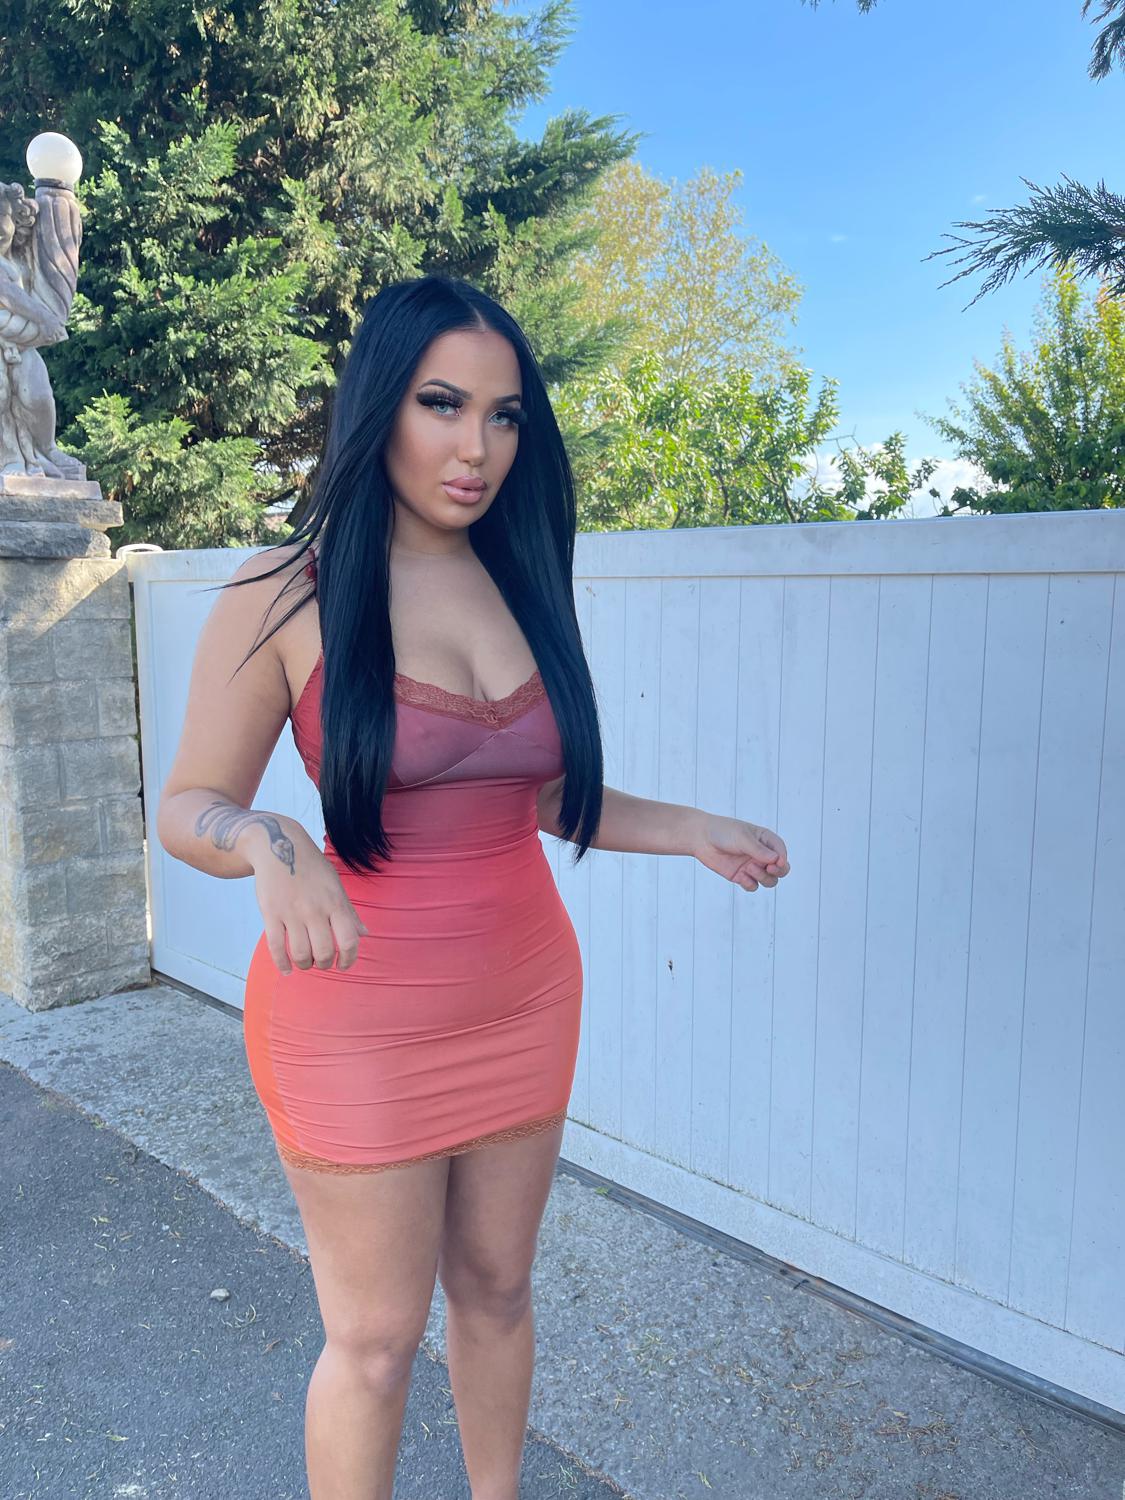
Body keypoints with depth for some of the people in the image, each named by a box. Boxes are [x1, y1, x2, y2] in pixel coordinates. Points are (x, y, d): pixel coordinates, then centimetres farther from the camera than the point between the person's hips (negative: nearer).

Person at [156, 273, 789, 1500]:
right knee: (376, 1335, 10)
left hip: (525, 1002, 5)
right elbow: (187, 807, -8)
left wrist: (695, 831, 5)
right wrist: (268, 843, -29)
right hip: (361, 1019, -4)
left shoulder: (521, 585, 3)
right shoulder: (283, 597, -11)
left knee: (496, 1286, 21)